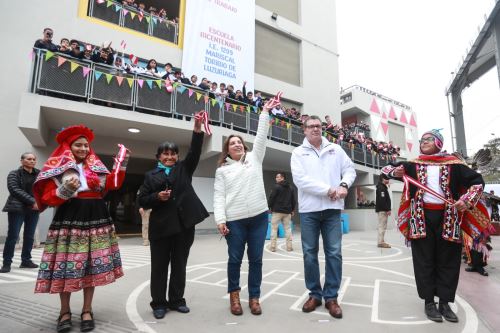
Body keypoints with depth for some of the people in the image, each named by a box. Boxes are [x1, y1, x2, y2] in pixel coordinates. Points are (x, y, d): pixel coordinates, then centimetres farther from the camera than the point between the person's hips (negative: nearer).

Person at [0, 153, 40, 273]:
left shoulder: (39, 174, 10)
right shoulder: (14, 174, 1)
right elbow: (15, 190, -12)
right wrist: (32, 201, -19)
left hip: (34, 209, 4)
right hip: (17, 209, -3)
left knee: (29, 236, 7)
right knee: (13, 236, -4)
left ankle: (26, 260, 18)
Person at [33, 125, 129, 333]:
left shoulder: (96, 167, 12)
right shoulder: (57, 168, 2)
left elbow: (113, 184, 1)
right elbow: (48, 198, -2)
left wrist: (122, 164, -5)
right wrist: (66, 190, -20)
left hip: (96, 219, 3)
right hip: (69, 220, -3)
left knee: (92, 265, 5)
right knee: (66, 266, 1)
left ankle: (87, 311, 17)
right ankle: (65, 312, 19)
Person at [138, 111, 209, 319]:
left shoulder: (184, 169, 11)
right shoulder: (151, 175, 7)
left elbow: (194, 152, -3)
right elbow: (142, 201, 5)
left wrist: (197, 129, -14)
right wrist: (157, 197, -15)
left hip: (184, 224, 1)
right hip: (161, 226, -1)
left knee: (180, 265, 11)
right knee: (159, 266, 7)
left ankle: (176, 300, 25)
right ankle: (159, 303, 21)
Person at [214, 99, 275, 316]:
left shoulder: (254, 158, 12)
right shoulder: (222, 170, 7)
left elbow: (261, 136, 7)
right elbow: (219, 196, 1)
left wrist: (265, 112, 4)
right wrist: (220, 219, -9)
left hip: (259, 217, 2)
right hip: (235, 220, -1)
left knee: (256, 258, 7)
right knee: (235, 259, 6)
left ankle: (254, 297, 21)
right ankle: (234, 294, 27)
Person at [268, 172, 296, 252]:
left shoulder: (277, 187, -9)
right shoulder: (290, 188, 11)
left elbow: (271, 198, -10)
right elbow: (293, 200, 15)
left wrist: (269, 207, 3)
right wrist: (292, 209, 22)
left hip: (277, 211, -5)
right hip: (287, 211, 5)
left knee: (274, 228, 2)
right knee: (288, 228, 10)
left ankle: (273, 246, 2)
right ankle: (289, 246, 10)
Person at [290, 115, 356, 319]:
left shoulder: (335, 149, 12)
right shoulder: (298, 153, 2)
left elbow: (350, 169, 11)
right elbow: (300, 180, -11)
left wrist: (344, 185, -10)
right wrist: (328, 190, -15)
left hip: (332, 208, 2)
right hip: (309, 209, -1)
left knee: (334, 253, 2)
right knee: (310, 253, 6)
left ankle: (331, 297, 15)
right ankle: (315, 294, 21)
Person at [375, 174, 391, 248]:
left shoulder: (384, 187, 21)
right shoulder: (381, 187, -11)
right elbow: (382, 200, -20)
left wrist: (388, 209, 13)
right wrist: (388, 209, -20)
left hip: (384, 210, 10)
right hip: (382, 210, -10)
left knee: (382, 226, 11)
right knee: (382, 226, -9)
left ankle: (381, 241, 16)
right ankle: (380, 242, -8)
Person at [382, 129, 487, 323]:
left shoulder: (453, 164, 5)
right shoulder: (413, 165, 7)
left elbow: (477, 180, 8)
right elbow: (386, 168, 13)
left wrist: (467, 200, -8)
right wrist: (395, 172, -10)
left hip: (447, 218, 1)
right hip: (421, 218, 0)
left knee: (448, 262, 7)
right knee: (425, 262, 4)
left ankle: (444, 302, 20)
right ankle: (429, 302, 15)